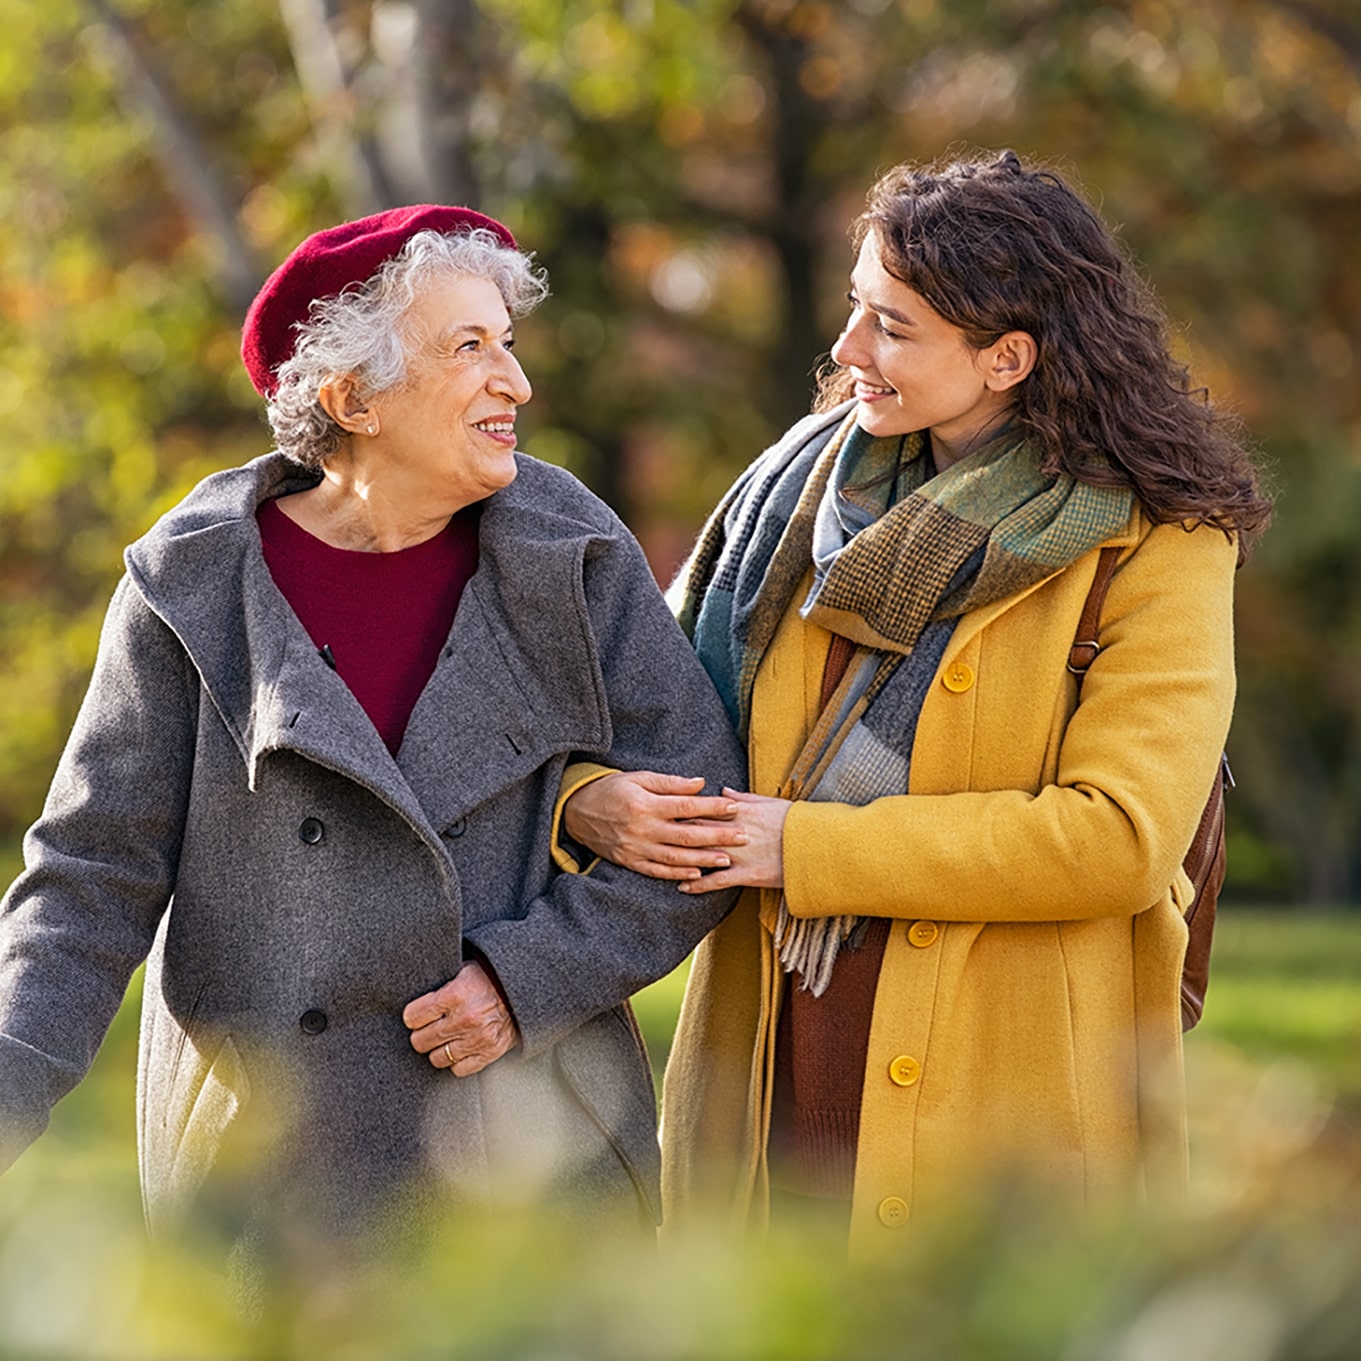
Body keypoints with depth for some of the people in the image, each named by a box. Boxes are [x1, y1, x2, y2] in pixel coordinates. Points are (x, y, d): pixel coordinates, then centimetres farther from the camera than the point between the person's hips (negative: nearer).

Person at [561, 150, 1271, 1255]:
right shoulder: (810, 483, 9)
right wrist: (592, 797, -8)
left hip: (1009, 1106, -4)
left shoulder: (1155, 545, -7)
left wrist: (811, 847, -16)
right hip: (772, 1072, 4)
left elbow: (1119, 838, -17)